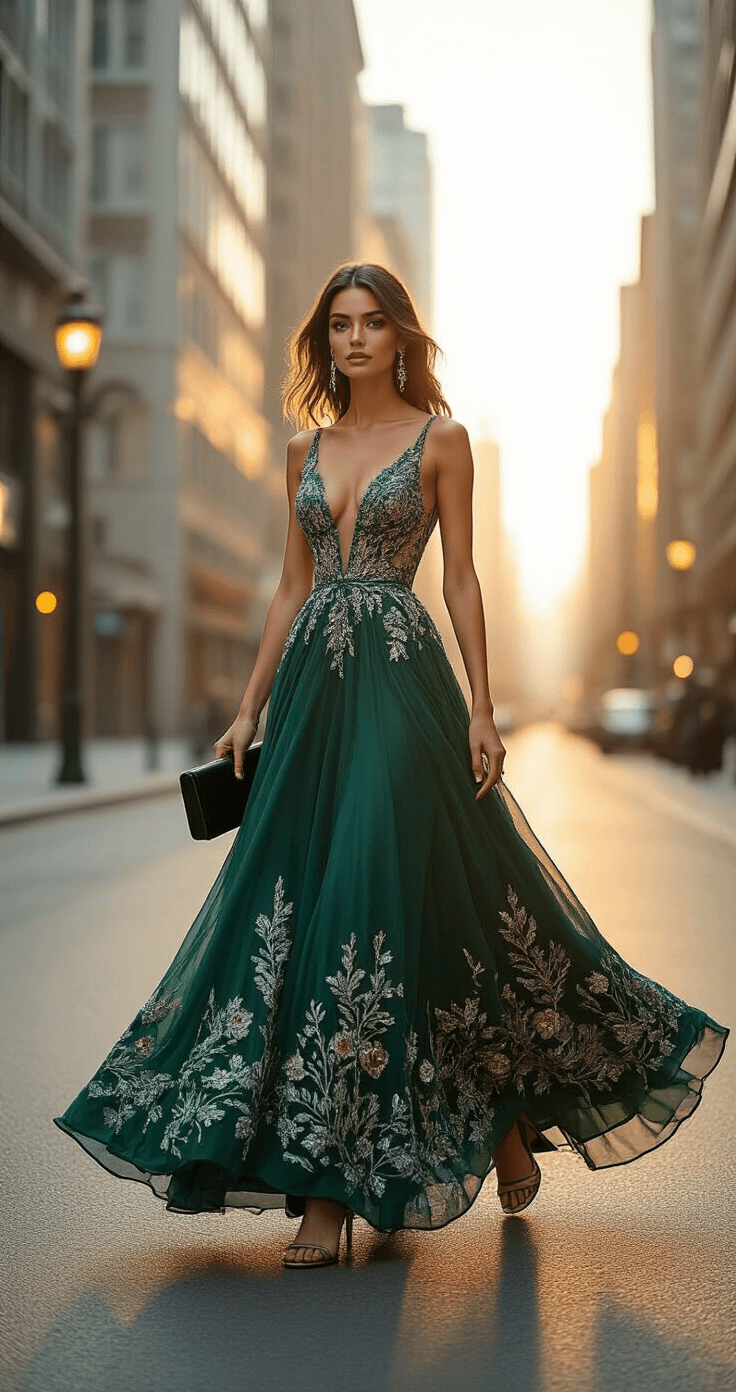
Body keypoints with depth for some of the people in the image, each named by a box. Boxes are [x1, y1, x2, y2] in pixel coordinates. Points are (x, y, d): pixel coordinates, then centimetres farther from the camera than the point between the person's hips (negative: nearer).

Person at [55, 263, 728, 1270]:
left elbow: (461, 581, 0)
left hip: (400, 683, -5)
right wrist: (250, 709, 11)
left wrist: (481, 710, -7)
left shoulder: (439, 440, 3)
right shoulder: (307, 449, 16)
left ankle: (514, 1111, 16)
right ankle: (328, 1189, 9)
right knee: (302, 905, 0)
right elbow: (291, 589, 16)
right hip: (315, 689, 5)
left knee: (402, 898, -8)